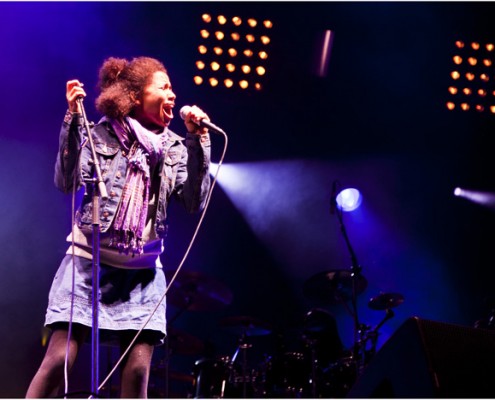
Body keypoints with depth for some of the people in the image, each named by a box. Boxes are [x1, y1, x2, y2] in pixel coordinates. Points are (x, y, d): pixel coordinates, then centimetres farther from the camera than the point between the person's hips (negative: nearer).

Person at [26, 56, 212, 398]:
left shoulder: (176, 148, 8)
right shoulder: (102, 132, -1)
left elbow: (195, 203, -2)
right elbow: (67, 182, -12)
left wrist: (198, 140, -7)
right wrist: (74, 117, -17)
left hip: (143, 271, 3)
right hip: (89, 260, -3)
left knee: (138, 369, -3)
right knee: (59, 358, -9)